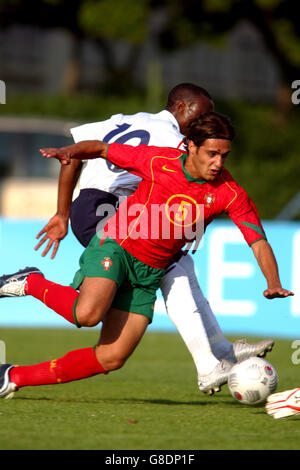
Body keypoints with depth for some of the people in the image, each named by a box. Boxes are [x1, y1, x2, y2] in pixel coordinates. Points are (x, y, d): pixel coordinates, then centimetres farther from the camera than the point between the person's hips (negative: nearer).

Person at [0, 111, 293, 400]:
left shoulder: (230, 193, -10)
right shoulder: (159, 161, -14)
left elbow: (258, 241, -13)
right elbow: (101, 149, -1)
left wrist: (274, 284, -30)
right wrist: (70, 151, -21)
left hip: (149, 274, 4)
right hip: (114, 246, -4)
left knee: (112, 359, -4)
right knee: (88, 314, -33)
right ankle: (31, 283, -3)